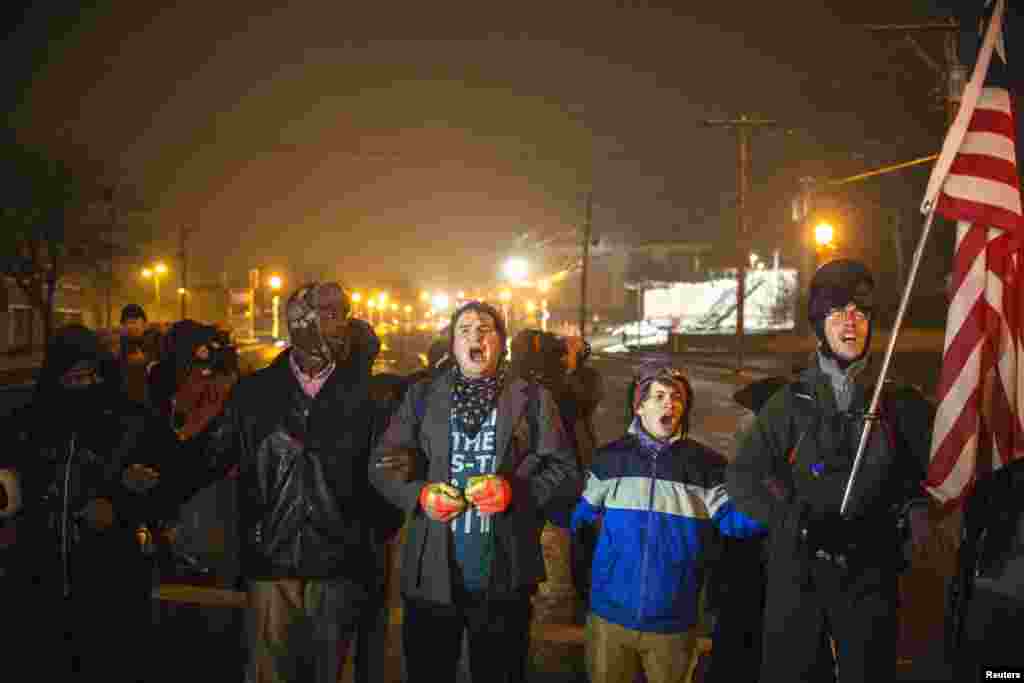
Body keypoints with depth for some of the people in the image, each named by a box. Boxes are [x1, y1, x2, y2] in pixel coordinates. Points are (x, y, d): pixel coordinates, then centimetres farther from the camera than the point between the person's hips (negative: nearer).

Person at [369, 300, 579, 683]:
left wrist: (516, 492, -15)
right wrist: (419, 494, -12)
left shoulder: (531, 398, 5)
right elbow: (382, 463, 5)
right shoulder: (421, 396, 8)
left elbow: (565, 470, 1)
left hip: (503, 576, -1)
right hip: (432, 573, 1)